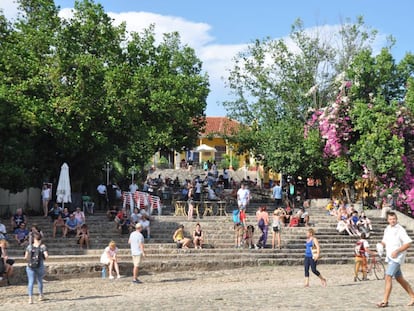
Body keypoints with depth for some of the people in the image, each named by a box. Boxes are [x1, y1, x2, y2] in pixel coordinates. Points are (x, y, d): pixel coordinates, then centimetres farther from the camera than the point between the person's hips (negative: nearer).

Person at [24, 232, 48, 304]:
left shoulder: (29, 246, 1)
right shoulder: (43, 246, -4)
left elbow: (26, 257, 1)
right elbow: (46, 256, -15)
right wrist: (44, 258, 7)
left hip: (30, 266, 0)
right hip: (40, 266, 0)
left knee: (31, 282, -2)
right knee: (40, 280, 19)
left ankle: (30, 298, -16)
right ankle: (41, 295, 31)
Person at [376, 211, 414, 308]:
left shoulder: (400, 230, -11)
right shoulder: (387, 229, 11)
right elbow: (384, 241, 24)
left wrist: (397, 251, -21)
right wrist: (381, 245, 0)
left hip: (396, 257, -8)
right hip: (390, 257, 8)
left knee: (388, 277, -16)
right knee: (399, 279, 14)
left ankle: (385, 301, -15)